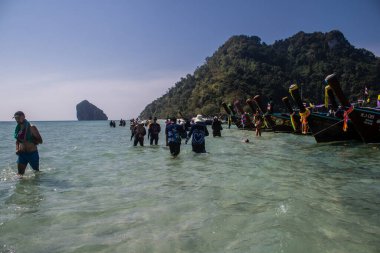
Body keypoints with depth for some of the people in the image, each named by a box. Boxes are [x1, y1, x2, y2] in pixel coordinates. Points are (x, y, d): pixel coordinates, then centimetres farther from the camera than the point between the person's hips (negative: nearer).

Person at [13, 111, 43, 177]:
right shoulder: (18, 128, 5)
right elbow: (17, 141, 17)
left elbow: (40, 140, -12)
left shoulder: (31, 127, -12)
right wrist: (17, 149, -1)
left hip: (32, 153, -4)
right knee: (20, 173, -3)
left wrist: (30, 141, -23)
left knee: (37, 171, 16)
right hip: (22, 154, 4)